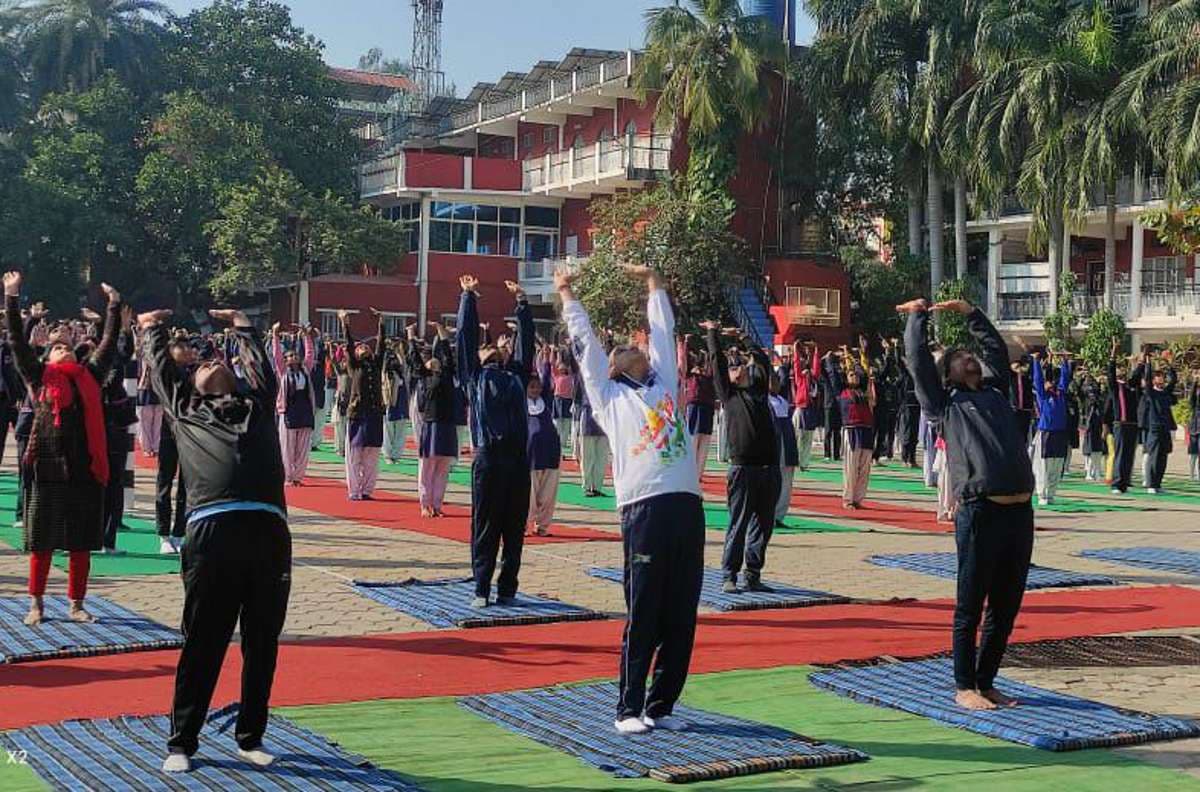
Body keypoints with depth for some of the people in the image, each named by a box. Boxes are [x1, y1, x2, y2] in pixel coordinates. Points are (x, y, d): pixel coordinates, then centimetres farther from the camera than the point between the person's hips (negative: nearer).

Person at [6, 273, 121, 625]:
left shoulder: (90, 375, 14)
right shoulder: (39, 375, 8)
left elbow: (109, 343, 19)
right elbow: (17, 341, 4)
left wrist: (114, 305, 20)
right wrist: (11, 298, 1)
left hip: (86, 467, 2)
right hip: (46, 466, -2)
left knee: (81, 542, 8)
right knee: (41, 541, 5)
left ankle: (76, 605, 19)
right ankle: (36, 605, 17)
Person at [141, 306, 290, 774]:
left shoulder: (257, 406, 26)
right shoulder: (185, 409, 21)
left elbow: (262, 368, 35)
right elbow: (161, 370, 30)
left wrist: (239, 324, 48)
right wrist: (153, 328, 46)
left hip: (269, 533, 2)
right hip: (211, 531, -2)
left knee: (262, 644, 7)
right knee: (202, 645, 1)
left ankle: (250, 738, 20)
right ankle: (182, 743, 12)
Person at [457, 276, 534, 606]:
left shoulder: (517, 375, 21)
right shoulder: (476, 375, 13)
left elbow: (526, 338, 23)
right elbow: (466, 334, 11)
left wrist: (521, 301, 27)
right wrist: (468, 296, 16)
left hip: (518, 459, 3)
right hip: (488, 459, -3)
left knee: (514, 529, 5)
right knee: (485, 529, 0)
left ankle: (507, 589, 13)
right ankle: (481, 589, 5)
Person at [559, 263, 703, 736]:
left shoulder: (665, 384, 24)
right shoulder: (609, 396, 14)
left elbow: (664, 331, 33)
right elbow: (585, 342, 19)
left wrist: (652, 280, 41)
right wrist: (567, 294, 28)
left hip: (687, 506, 5)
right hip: (643, 508, -4)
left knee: (681, 616, 6)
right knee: (642, 616, -3)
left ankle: (661, 705, 15)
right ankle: (629, 709, 5)